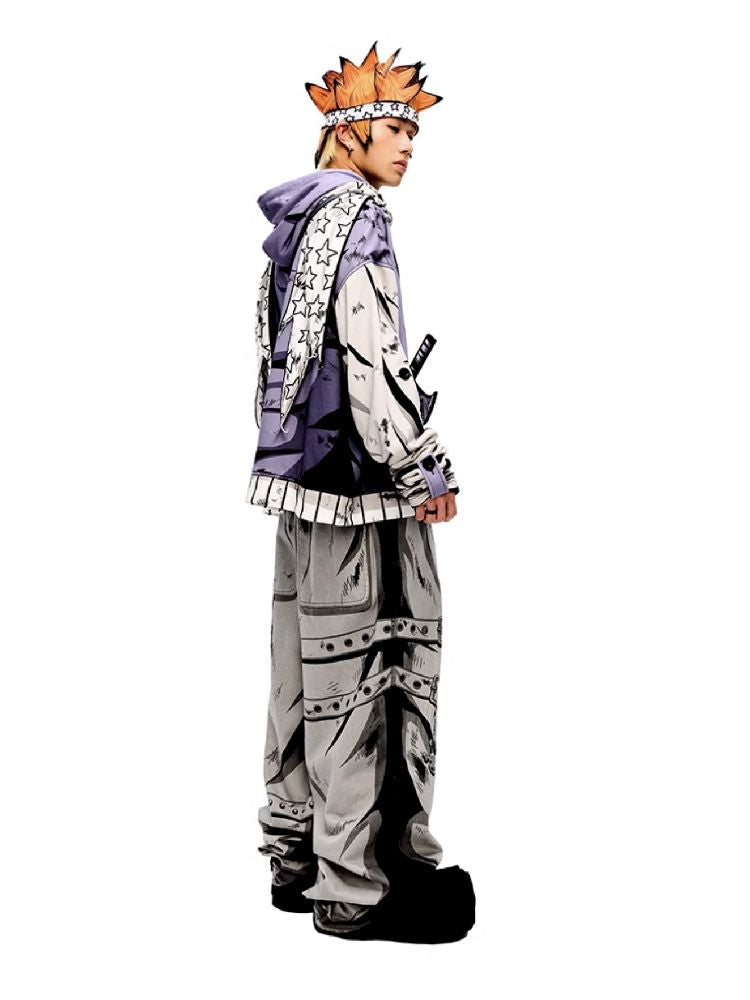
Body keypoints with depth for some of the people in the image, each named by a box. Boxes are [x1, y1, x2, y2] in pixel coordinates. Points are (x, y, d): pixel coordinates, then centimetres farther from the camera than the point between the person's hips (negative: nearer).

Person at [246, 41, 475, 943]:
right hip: (356, 475, -10)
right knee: (369, 672, -5)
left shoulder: (291, 221, 17)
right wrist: (426, 472, -15)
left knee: (305, 666, 14)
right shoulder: (356, 216, -12)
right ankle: (358, 885, 1)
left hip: (296, 469, 10)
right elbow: (374, 358, -20)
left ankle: (294, 856, 24)